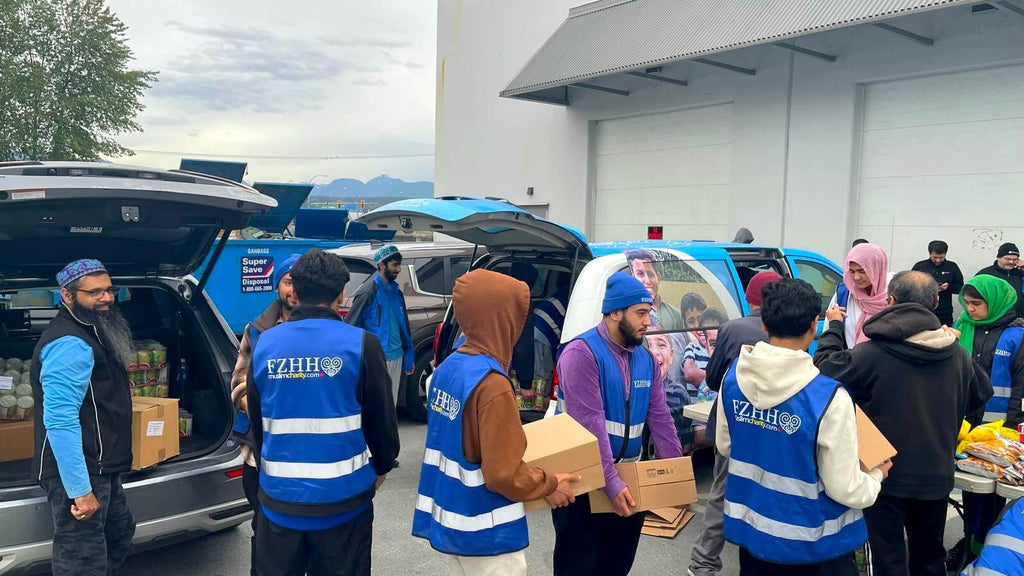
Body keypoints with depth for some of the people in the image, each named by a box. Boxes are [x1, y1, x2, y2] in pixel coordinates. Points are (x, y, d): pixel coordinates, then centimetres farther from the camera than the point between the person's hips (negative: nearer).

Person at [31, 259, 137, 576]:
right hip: (79, 472, -11)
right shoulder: (69, 343, -20)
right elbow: (60, 421, -28)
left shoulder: (86, 333, 15)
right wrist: (80, 489, -29)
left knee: (120, 532, 26)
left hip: (98, 466, 11)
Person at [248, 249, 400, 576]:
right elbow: (381, 418, -5)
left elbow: (256, 420, 11)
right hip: (343, 497, -3)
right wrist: (381, 467, 14)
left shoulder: (265, 344, 1)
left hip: (279, 496, 3)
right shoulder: (360, 344, -11)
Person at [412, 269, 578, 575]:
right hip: (484, 535, -8)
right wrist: (549, 485, -6)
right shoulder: (492, 384, -24)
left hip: (449, 521, 8)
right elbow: (502, 474, -22)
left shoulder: (448, 367, 2)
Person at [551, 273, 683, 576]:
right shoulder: (582, 353, -19)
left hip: (629, 478, 7)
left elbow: (660, 419, 8)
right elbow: (590, 424, -25)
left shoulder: (646, 359, 6)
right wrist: (611, 483, -28)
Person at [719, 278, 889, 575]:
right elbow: (844, 489, -17)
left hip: (749, 529, 4)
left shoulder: (733, 376, -10)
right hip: (812, 543, -4)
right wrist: (876, 475, 4)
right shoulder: (828, 397, -25)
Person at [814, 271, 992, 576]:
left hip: (887, 474, -4)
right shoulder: (957, 354, -5)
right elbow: (981, 393, 11)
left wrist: (834, 326, 0)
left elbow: (826, 368, -13)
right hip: (937, 474, 5)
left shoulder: (871, 353, -23)